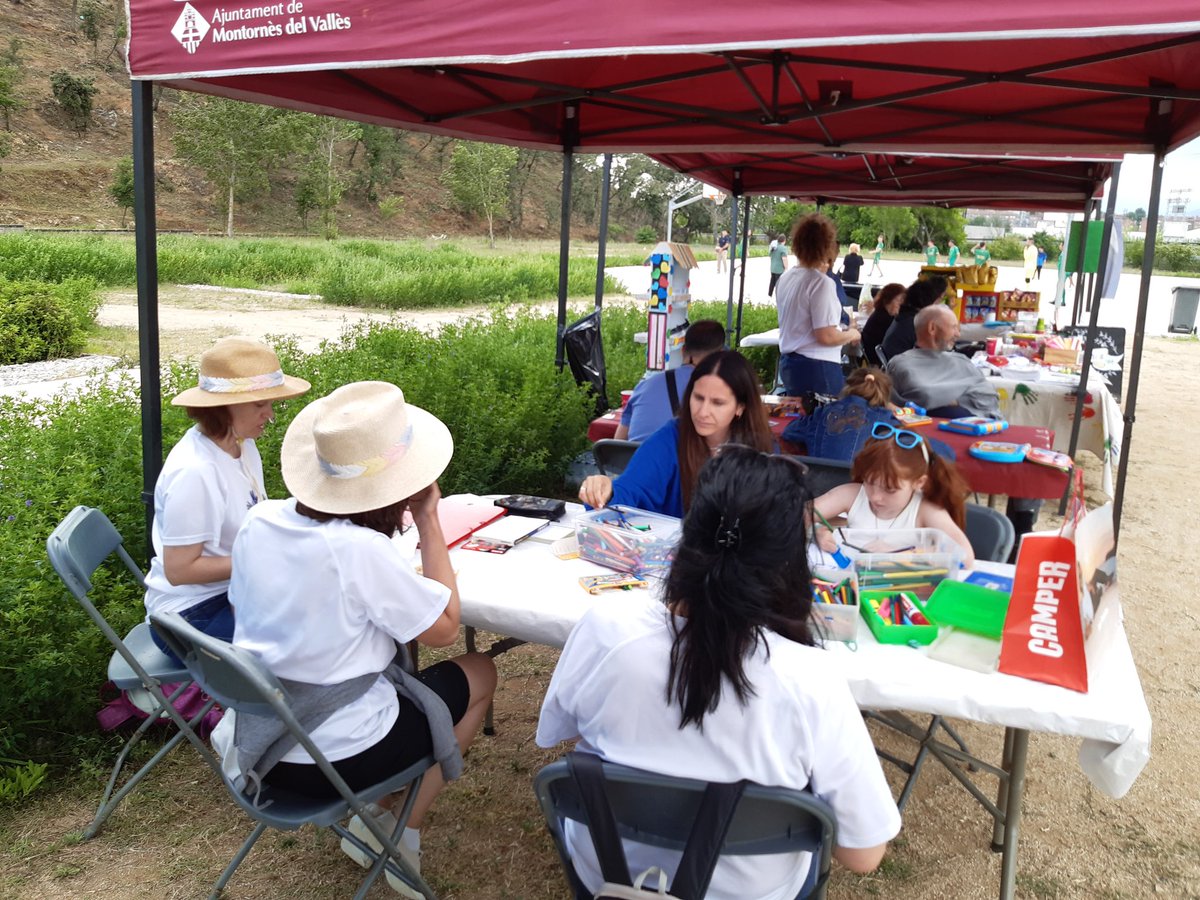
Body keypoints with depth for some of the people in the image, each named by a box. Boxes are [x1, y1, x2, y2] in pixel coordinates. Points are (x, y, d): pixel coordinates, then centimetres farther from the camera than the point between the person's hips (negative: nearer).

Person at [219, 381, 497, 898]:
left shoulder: (260, 521, -8)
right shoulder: (360, 549, -28)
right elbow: (445, 628, -15)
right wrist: (429, 522, -12)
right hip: (334, 757, -6)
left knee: (391, 660, 31)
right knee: (479, 674, 14)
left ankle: (373, 822, 22)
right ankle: (399, 834, 17)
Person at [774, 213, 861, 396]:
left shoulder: (786, 277, 6)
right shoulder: (821, 283, -17)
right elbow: (826, 336, -20)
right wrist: (852, 334, 0)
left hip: (788, 362, 8)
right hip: (816, 367, -8)